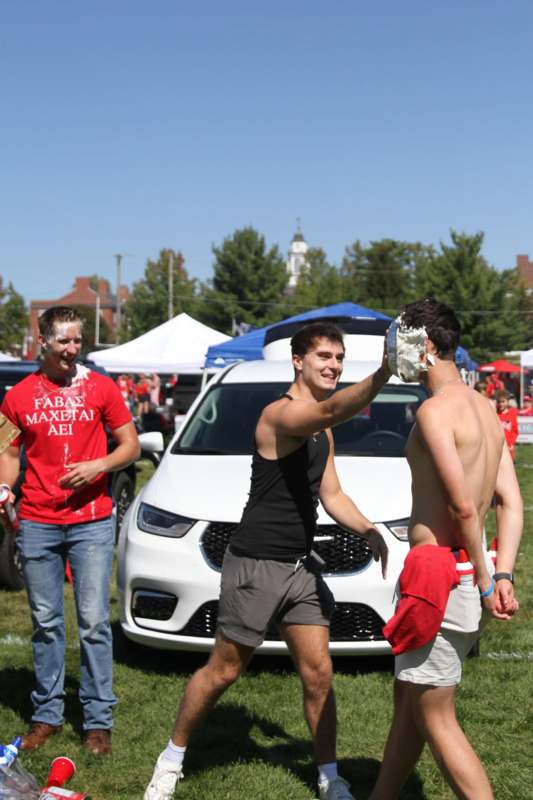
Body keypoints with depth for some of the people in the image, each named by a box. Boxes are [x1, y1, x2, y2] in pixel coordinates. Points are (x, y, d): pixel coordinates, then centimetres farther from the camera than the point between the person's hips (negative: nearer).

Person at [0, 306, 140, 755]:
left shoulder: (101, 388, 3)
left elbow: (131, 446, 6)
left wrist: (98, 465, -13)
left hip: (91, 521, -1)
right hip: (37, 523, 2)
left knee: (94, 621, -2)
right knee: (46, 622, 8)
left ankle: (98, 720, 7)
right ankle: (47, 714, 20)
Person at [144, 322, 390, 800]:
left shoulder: (322, 432, 13)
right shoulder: (280, 414, -16)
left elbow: (332, 496, 17)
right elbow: (332, 410, -38)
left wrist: (368, 531, 0)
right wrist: (381, 374, -53)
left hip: (301, 564, 8)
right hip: (256, 564, -8)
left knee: (318, 674, 5)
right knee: (223, 672, 5)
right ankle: (172, 759, 24)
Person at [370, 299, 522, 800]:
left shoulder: (436, 410, -16)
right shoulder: (484, 409, 12)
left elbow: (462, 506, -22)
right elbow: (511, 504, 8)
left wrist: (483, 582, -11)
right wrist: (501, 577, 2)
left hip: (439, 577, -9)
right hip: (468, 572, 9)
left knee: (435, 718, 0)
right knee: (407, 697, 21)